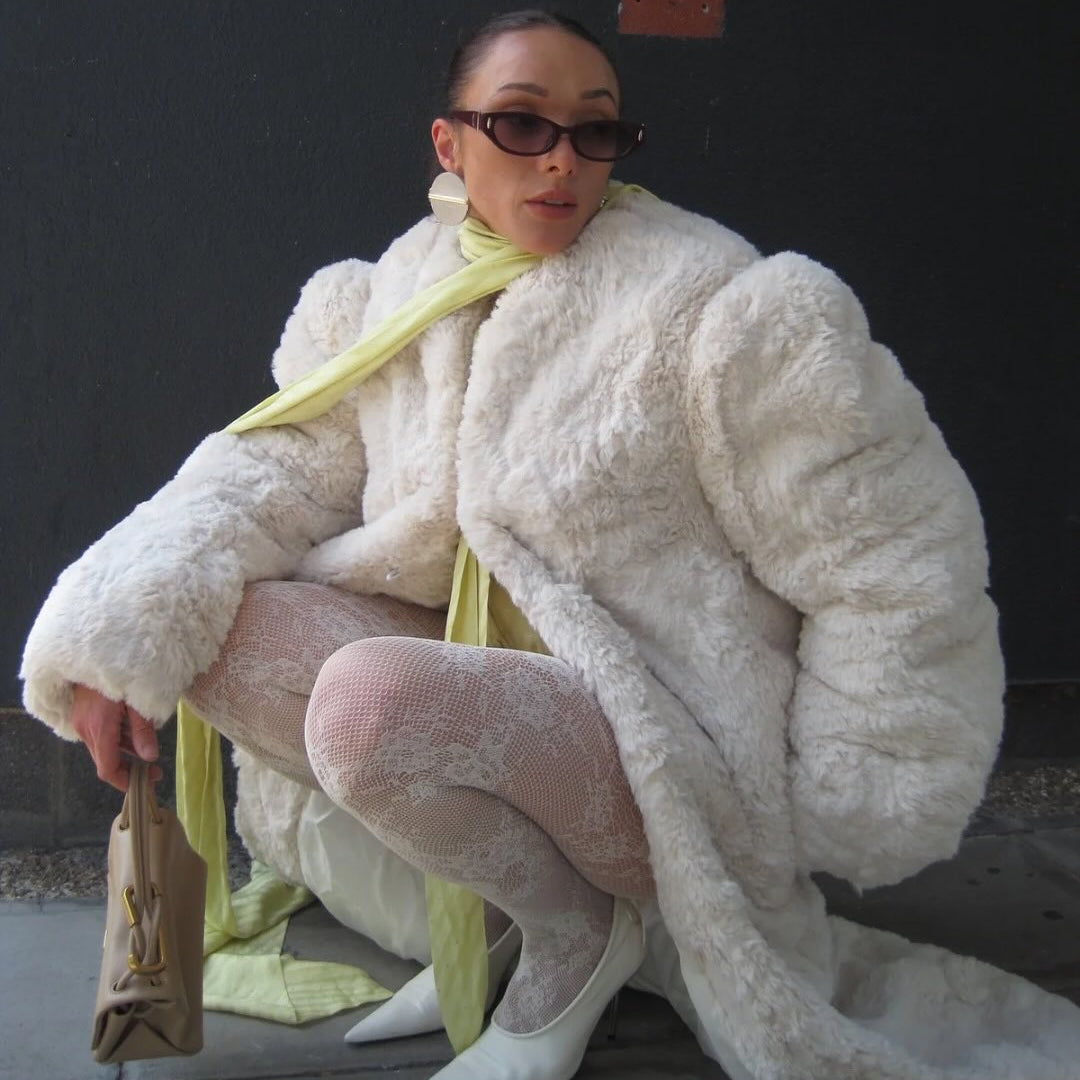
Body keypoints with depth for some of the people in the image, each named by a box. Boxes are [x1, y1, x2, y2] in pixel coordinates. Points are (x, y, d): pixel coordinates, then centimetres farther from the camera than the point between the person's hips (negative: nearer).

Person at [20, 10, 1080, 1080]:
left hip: (677, 747, -6)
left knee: (374, 698, -33)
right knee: (205, 616, -10)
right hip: (491, 671, 7)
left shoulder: (720, 311, -14)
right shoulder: (383, 305, 3)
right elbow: (277, 465, -2)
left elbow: (893, 564, -10)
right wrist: (120, 628, -20)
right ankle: (486, 919, 3)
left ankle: (578, 928, -1)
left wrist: (844, 815, -5)